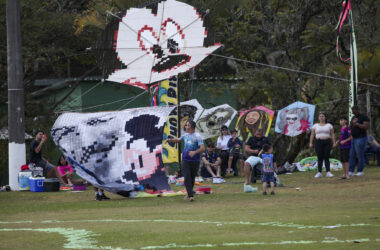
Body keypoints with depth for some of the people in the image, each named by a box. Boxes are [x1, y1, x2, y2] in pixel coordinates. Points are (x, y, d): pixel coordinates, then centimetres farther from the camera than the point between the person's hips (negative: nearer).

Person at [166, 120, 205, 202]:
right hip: (186, 160, 4)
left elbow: (202, 149, -17)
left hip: (195, 161, -4)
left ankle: (189, 194, 27)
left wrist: (195, 152, -31)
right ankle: (190, 195, -14)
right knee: (187, 177, -10)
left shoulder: (197, 136, -9)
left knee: (192, 178, 8)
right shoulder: (185, 136, 9)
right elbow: (178, 140, 31)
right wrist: (170, 140, 17)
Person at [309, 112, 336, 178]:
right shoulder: (315, 125, 10)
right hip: (318, 142, 0)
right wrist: (310, 143, -2)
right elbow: (312, 135, 7)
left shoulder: (329, 125, 9)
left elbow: (332, 135, 7)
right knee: (320, 158, -3)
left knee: (326, 157, -6)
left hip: (327, 142, 0)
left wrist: (334, 142, -2)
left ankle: (328, 172, -7)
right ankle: (319, 172, -1)